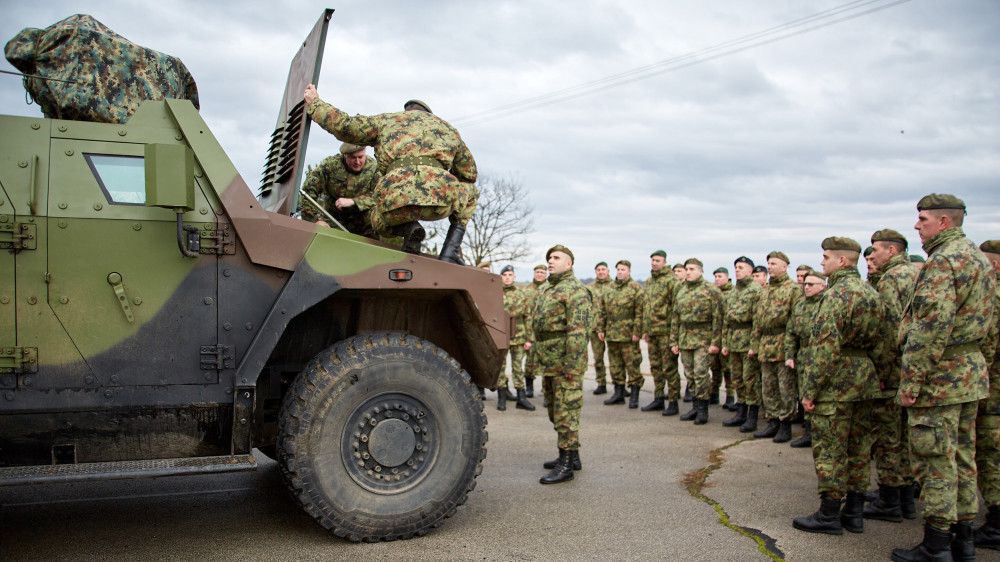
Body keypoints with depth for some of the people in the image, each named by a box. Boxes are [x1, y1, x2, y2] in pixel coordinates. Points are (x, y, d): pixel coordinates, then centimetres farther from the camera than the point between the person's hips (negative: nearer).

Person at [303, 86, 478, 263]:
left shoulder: (386, 120, 28)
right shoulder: (448, 128, 32)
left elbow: (343, 126, 23)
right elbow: (469, 174, 37)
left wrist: (314, 102, 40)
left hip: (396, 203, 1)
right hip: (440, 201, 0)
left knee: (378, 220, 38)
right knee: (470, 191, 34)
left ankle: (407, 228, 2)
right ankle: (451, 250, 13)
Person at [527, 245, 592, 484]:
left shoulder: (575, 290, -14)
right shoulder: (550, 290, 18)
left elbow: (578, 331, -21)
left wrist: (571, 366, -25)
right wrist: (535, 343, 19)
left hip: (566, 364, -10)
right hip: (549, 365, 10)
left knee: (565, 413, -5)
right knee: (555, 411, 17)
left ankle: (566, 465, 1)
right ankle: (572, 456, 29)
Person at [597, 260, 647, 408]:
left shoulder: (636, 288, -4)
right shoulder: (610, 288, 14)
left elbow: (640, 312, -10)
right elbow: (602, 310, 17)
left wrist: (637, 332, -15)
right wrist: (600, 329, 11)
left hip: (628, 334, -6)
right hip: (611, 333, 6)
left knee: (632, 365, -3)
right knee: (615, 364, 11)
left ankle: (634, 396, 4)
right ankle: (618, 394, 20)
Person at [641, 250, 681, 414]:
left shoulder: (671, 281, -8)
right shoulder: (648, 282, 17)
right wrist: (645, 330, 20)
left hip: (666, 331, -8)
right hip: (652, 331, 8)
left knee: (669, 367, -4)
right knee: (655, 367, 12)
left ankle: (673, 402, 3)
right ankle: (658, 399, 21)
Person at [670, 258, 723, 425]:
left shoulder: (711, 290, -5)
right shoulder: (681, 291, 13)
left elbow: (717, 317, -10)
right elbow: (675, 317, 16)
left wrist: (715, 342, -15)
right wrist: (674, 341, 12)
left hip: (703, 339, -6)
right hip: (684, 339, 6)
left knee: (701, 373, -9)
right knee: (690, 375, 9)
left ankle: (703, 409, 1)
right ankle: (696, 406, 19)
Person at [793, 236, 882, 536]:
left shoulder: (838, 293, -17)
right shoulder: (872, 293, 13)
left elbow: (825, 346, -22)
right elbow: (875, 341, 17)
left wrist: (810, 389, -17)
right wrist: (865, 372, 20)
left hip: (836, 384, -9)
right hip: (865, 381, 9)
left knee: (829, 450, -1)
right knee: (858, 448, 14)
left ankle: (829, 515, 6)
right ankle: (854, 512, 21)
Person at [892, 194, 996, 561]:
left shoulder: (942, 261, -17)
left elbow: (933, 327, -25)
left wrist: (911, 379, -21)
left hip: (940, 376, -10)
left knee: (935, 462, -3)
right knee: (962, 458, 15)